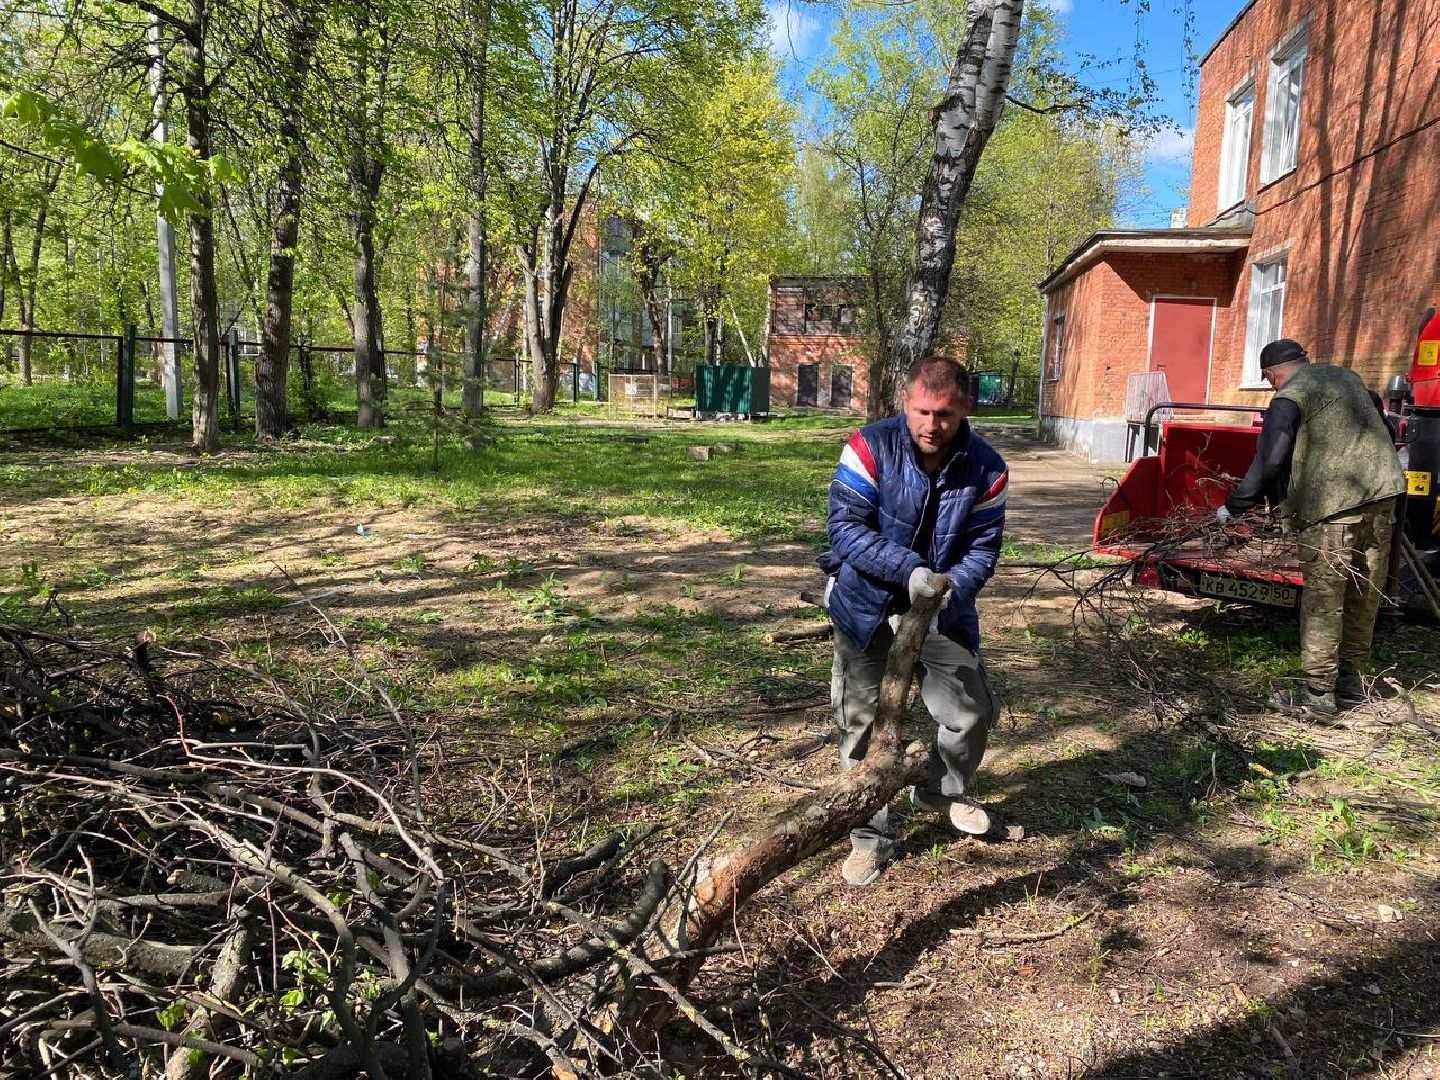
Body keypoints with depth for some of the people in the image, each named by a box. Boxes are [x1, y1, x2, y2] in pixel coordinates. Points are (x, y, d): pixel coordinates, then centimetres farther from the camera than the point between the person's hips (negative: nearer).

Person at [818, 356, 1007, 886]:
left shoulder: (985, 469, -10)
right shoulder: (871, 447, -18)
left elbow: (983, 547, -7)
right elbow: (845, 526, -21)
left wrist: (950, 590, -27)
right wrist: (909, 569, -32)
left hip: (941, 608, 3)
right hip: (867, 604, -2)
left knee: (974, 710, 5)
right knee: (861, 721, 1)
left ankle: (944, 791, 38)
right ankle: (871, 837, 19)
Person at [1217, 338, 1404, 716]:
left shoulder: (1289, 398, -6)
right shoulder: (1344, 375, 17)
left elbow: (1269, 461, -14)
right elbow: (1378, 413, 25)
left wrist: (1233, 506, -7)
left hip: (1333, 501, -7)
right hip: (1382, 492, 7)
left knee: (1323, 596, -2)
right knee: (1364, 594, 15)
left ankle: (1317, 692, 0)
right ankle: (1349, 678, 26)